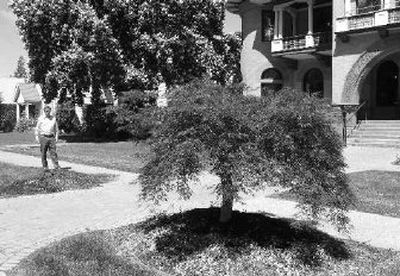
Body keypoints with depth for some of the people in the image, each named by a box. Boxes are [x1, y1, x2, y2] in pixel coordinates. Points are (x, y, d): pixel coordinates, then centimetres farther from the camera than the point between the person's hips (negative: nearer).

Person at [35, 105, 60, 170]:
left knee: (53, 152, -5)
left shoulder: (53, 118, 9)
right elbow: (37, 128, 4)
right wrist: (37, 137, -3)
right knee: (43, 153, 2)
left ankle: (56, 166, -7)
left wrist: (56, 137, 8)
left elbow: (56, 128, 15)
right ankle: (45, 166, 9)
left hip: (51, 137, 1)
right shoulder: (41, 118, 2)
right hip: (43, 137, -1)